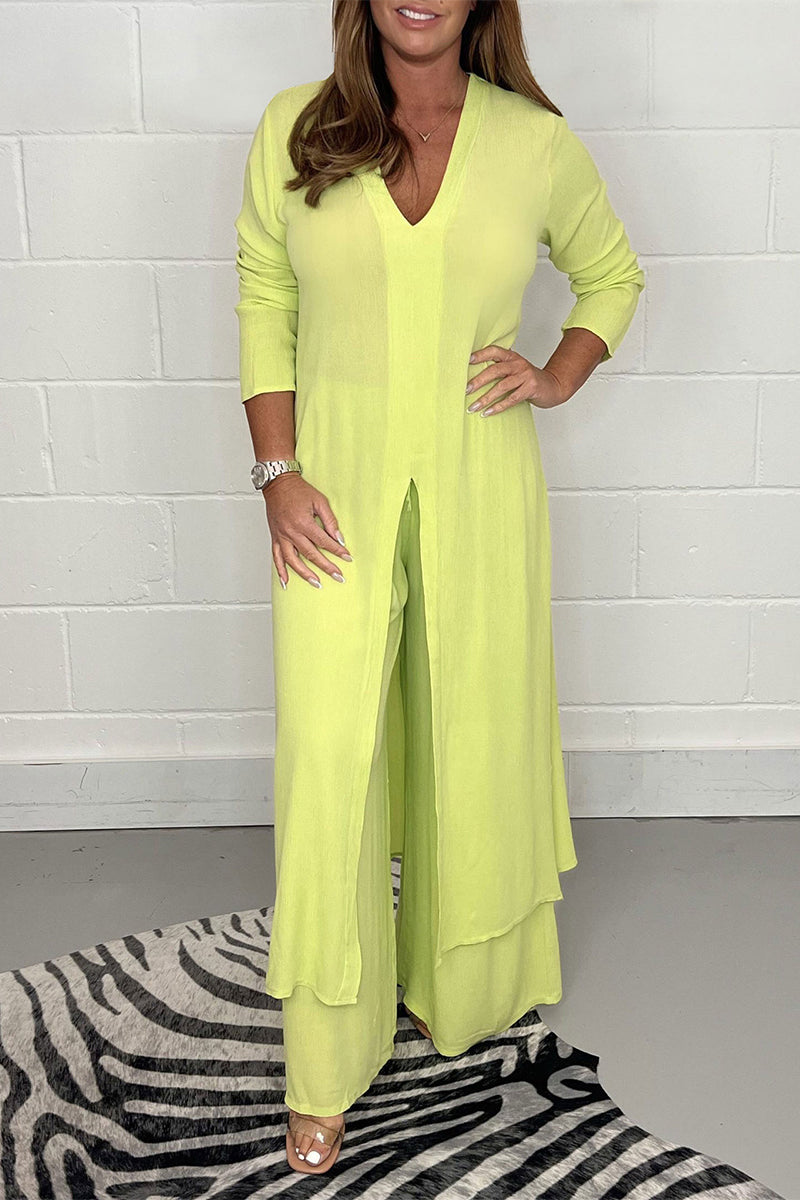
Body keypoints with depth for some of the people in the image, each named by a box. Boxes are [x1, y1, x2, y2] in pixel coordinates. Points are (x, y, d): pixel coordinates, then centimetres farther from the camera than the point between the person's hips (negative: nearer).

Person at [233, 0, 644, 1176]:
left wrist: (561, 377, -1)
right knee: (328, 757, -1)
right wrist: (279, 472, -5)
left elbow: (612, 275, 16)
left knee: (474, 733, 13)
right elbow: (264, 304, 4)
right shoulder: (296, 129, 0)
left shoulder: (536, 143, 0)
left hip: (481, 490, 1)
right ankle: (324, 1071, 14)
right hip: (338, 484, -1)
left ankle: (466, 984, 40)